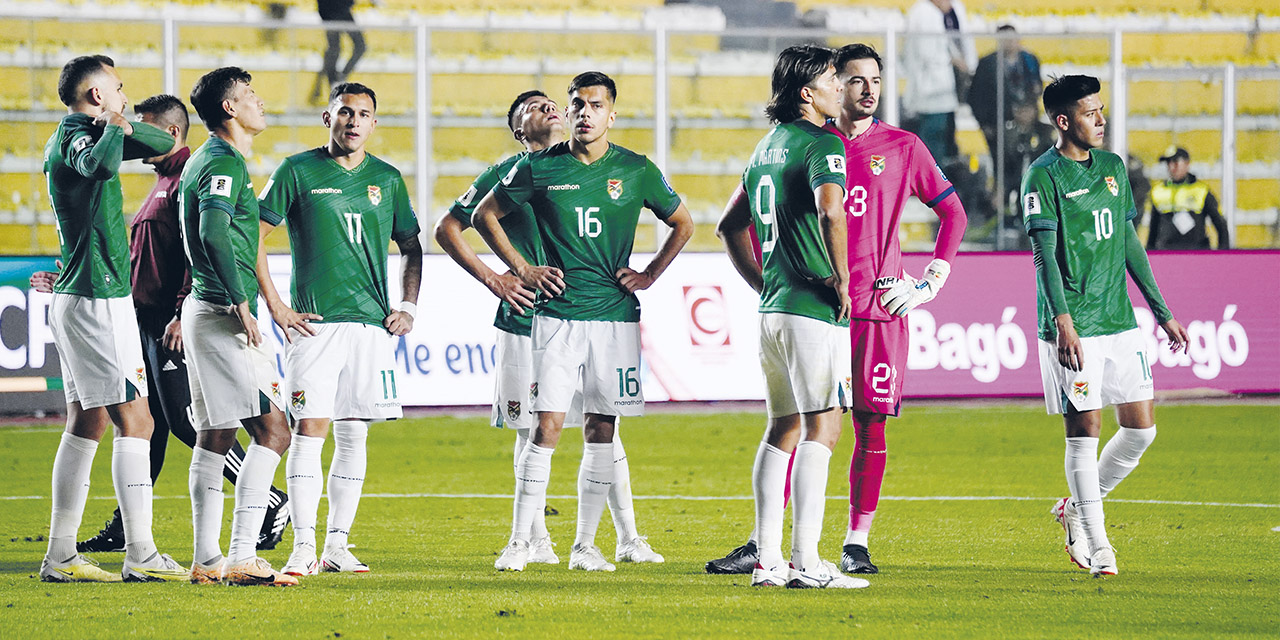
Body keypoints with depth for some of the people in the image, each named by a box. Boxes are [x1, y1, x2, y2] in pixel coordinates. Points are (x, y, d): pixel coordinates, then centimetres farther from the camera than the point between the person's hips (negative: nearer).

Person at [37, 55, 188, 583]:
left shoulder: (80, 135, 17)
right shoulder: (73, 136, -13)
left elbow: (163, 144, 22)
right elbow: (100, 163, -38)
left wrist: (122, 127, 2)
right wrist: (113, 127, -18)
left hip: (77, 300, 10)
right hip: (98, 300, -10)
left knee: (88, 423, 11)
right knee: (134, 419, -10)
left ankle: (60, 555, 10)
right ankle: (140, 555, -13)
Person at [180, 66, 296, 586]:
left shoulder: (205, 160, 20)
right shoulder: (225, 162, -12)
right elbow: (213, 232, -26)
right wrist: (241, 304, -24)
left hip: (204, 310, 11)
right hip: (222, 314, -11)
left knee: (215, 436, 11)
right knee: (272, 430, -13)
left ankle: (207, 560, 13)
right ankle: (242, 557, -19)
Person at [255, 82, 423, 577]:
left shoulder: (386, 179, 11)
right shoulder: (298, 172, 0)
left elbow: (411, 247, 22)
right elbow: (253, 234, 0)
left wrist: (408, 307, 10)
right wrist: (274, 305, -5)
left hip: (371, 323, 4)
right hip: (313, 323, -4)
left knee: (354, 434, 5)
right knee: (310, 429, -9)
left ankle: (337, 546, 10)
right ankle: (303, 549, -9)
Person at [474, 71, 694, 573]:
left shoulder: (636, 171, 4)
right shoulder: (540, 168, 1)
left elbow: (682, 224, 18)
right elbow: (484, 216, 12)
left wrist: (650, 274, 8)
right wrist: (521, 268, 4)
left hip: (615, 314, 2)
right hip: (557, 314, -2)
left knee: (601, 429, 4)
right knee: (548, 425, -9)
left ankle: (585, 545, 11)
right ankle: (519, 542, -4)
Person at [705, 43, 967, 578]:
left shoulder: (903, 148, 6)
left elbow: (953, 211, 11)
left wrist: (931, 282, 3)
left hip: (879, 306, 0)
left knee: (871, 424, 1)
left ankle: (857, 545, 9)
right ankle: (762, 543, -2)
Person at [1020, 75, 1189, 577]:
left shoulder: (1112, 167, 14)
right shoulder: (1044, 176, -7)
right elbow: (1044, 253, -13)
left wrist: (1162, 312, 19)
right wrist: (1062, 319, -24)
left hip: (1120, 322, 7)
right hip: (1074, 327, -7)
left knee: (1141, 428, 4)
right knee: (1084, 431, -4)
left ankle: (1076, 510, 23)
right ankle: (1097, 545, 5)